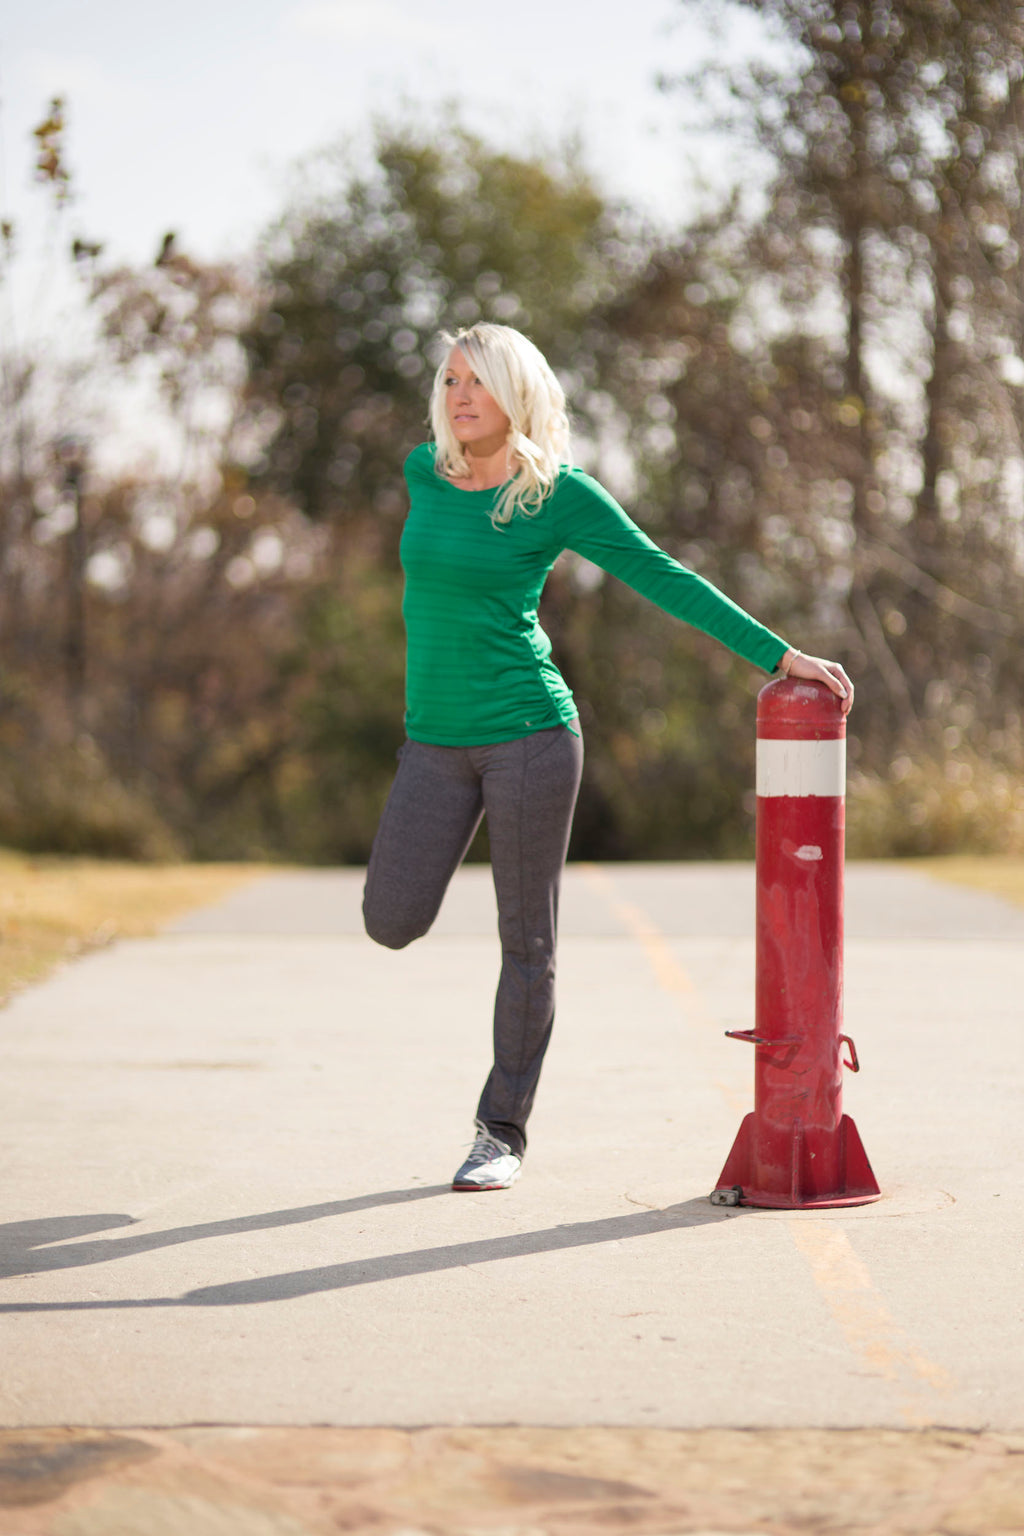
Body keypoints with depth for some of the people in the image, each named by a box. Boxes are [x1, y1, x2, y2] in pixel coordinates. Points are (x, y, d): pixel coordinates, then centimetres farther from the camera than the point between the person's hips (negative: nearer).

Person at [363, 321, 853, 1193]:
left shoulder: (562, 495, -7)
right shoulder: (424, 472, 5)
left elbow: (666, 580, -6)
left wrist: (779, 655, -9)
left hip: (529, 729, -4)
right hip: (436, 741, 4)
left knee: (528, 941, 0)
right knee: (393, 924, -5)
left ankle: (504, 1132, 12)